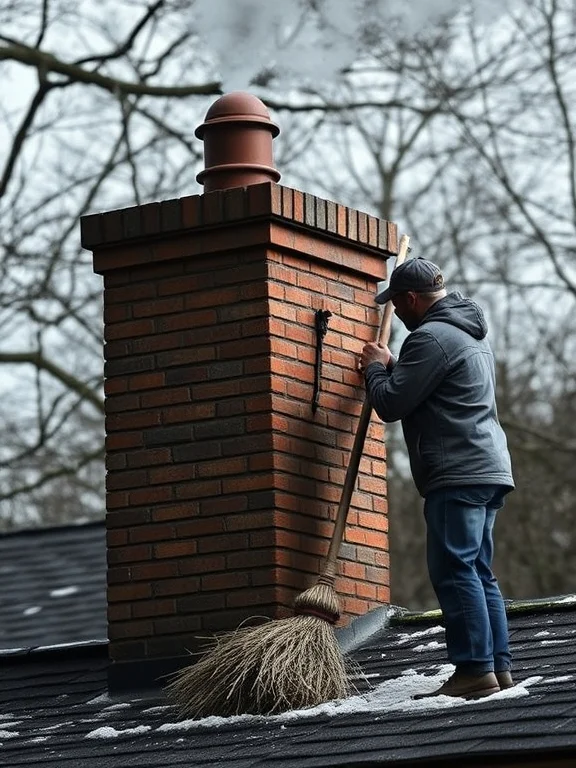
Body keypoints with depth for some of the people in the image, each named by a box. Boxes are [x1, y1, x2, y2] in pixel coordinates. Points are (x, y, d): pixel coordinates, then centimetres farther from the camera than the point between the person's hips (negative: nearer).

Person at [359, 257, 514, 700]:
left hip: (458, 476, -10)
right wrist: (394, 368, 21)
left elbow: (391, 404, -10)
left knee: (455, 571, -11)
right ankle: (498, 666, 8)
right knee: (479, 572, 10)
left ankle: (475, 670, -15)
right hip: (489, 469, 10)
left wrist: (377, 367, 8)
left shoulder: (431, 338, -11)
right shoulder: (472, 335, 23)